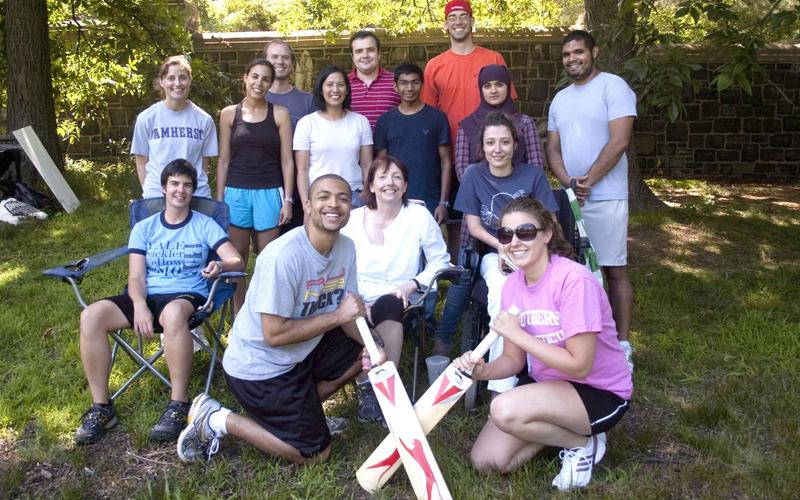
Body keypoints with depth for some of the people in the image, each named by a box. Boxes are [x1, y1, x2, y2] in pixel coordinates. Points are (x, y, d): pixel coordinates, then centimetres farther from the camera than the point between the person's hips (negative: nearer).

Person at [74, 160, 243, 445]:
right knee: (91, 316, -25)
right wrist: (139, 306, -17)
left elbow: (236, 261, -2)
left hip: (187, 296, -3)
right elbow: (136, 277, 5)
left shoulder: (205, 225, 9)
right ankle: (101, 407, -16)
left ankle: (178, 406, -33)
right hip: (147, 297, 3)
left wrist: (220, 265, -28)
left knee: (174, 313, -41)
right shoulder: (144, 228, 14)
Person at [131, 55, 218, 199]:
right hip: (156, 195, -1)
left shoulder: (204, 120, 3)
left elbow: (203, 164, 7)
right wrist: (149, 192, -2)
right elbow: (141, 163, 5)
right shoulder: (146, 118, 0)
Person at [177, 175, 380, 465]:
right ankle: (217, 421, 4)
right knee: (316, 455, -2)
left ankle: (304, 409, 15)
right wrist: (337, 315, -24)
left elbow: (347, 314, 2)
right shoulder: (285, 256, -28)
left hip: (301, 353, 8)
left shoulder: (346, 248, -4)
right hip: (258, 366, -8)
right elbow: (275, 334, -28)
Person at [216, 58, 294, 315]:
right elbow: (223, 160, 9)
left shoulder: (279, 114, 4)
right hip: (236, 193, 1)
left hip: (269, 193, -1)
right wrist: (219, 200, 5)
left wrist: (288, 200, -3)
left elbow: (287, 161, 3)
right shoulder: (229, 114, 7)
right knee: (236, 260, 4)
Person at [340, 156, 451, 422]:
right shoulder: (353, 219, 5)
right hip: (358, 302, 1)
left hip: (398, 302, -1)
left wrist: (412, 284, -9)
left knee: (387, 306, -36)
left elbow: (440, 261, 7)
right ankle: (364, 386, -11)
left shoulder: (419, 216, 1)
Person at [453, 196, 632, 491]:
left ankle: (584, 442, -4)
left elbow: (579, 365, -27)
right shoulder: (512, 284, -3)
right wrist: (482, 371, -20)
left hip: (600, 392, -7)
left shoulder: (574, 280, -26)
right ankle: (562, 429, 16)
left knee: (505, 410, -31)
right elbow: (514, 359, 2)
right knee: (485, 461, -2)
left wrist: (516, 333, -25)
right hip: (548, 387, 7)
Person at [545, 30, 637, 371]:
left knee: (614, 270, -2)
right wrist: (568, 182, -6)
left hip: (605, 198, -6)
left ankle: (622, 344, 4)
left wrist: (587, 182, -13)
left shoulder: (613, 87, -5)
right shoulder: (560, 99, 16)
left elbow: (619, 141, -14)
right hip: (569, 197, 6)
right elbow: (553, 148, 13)